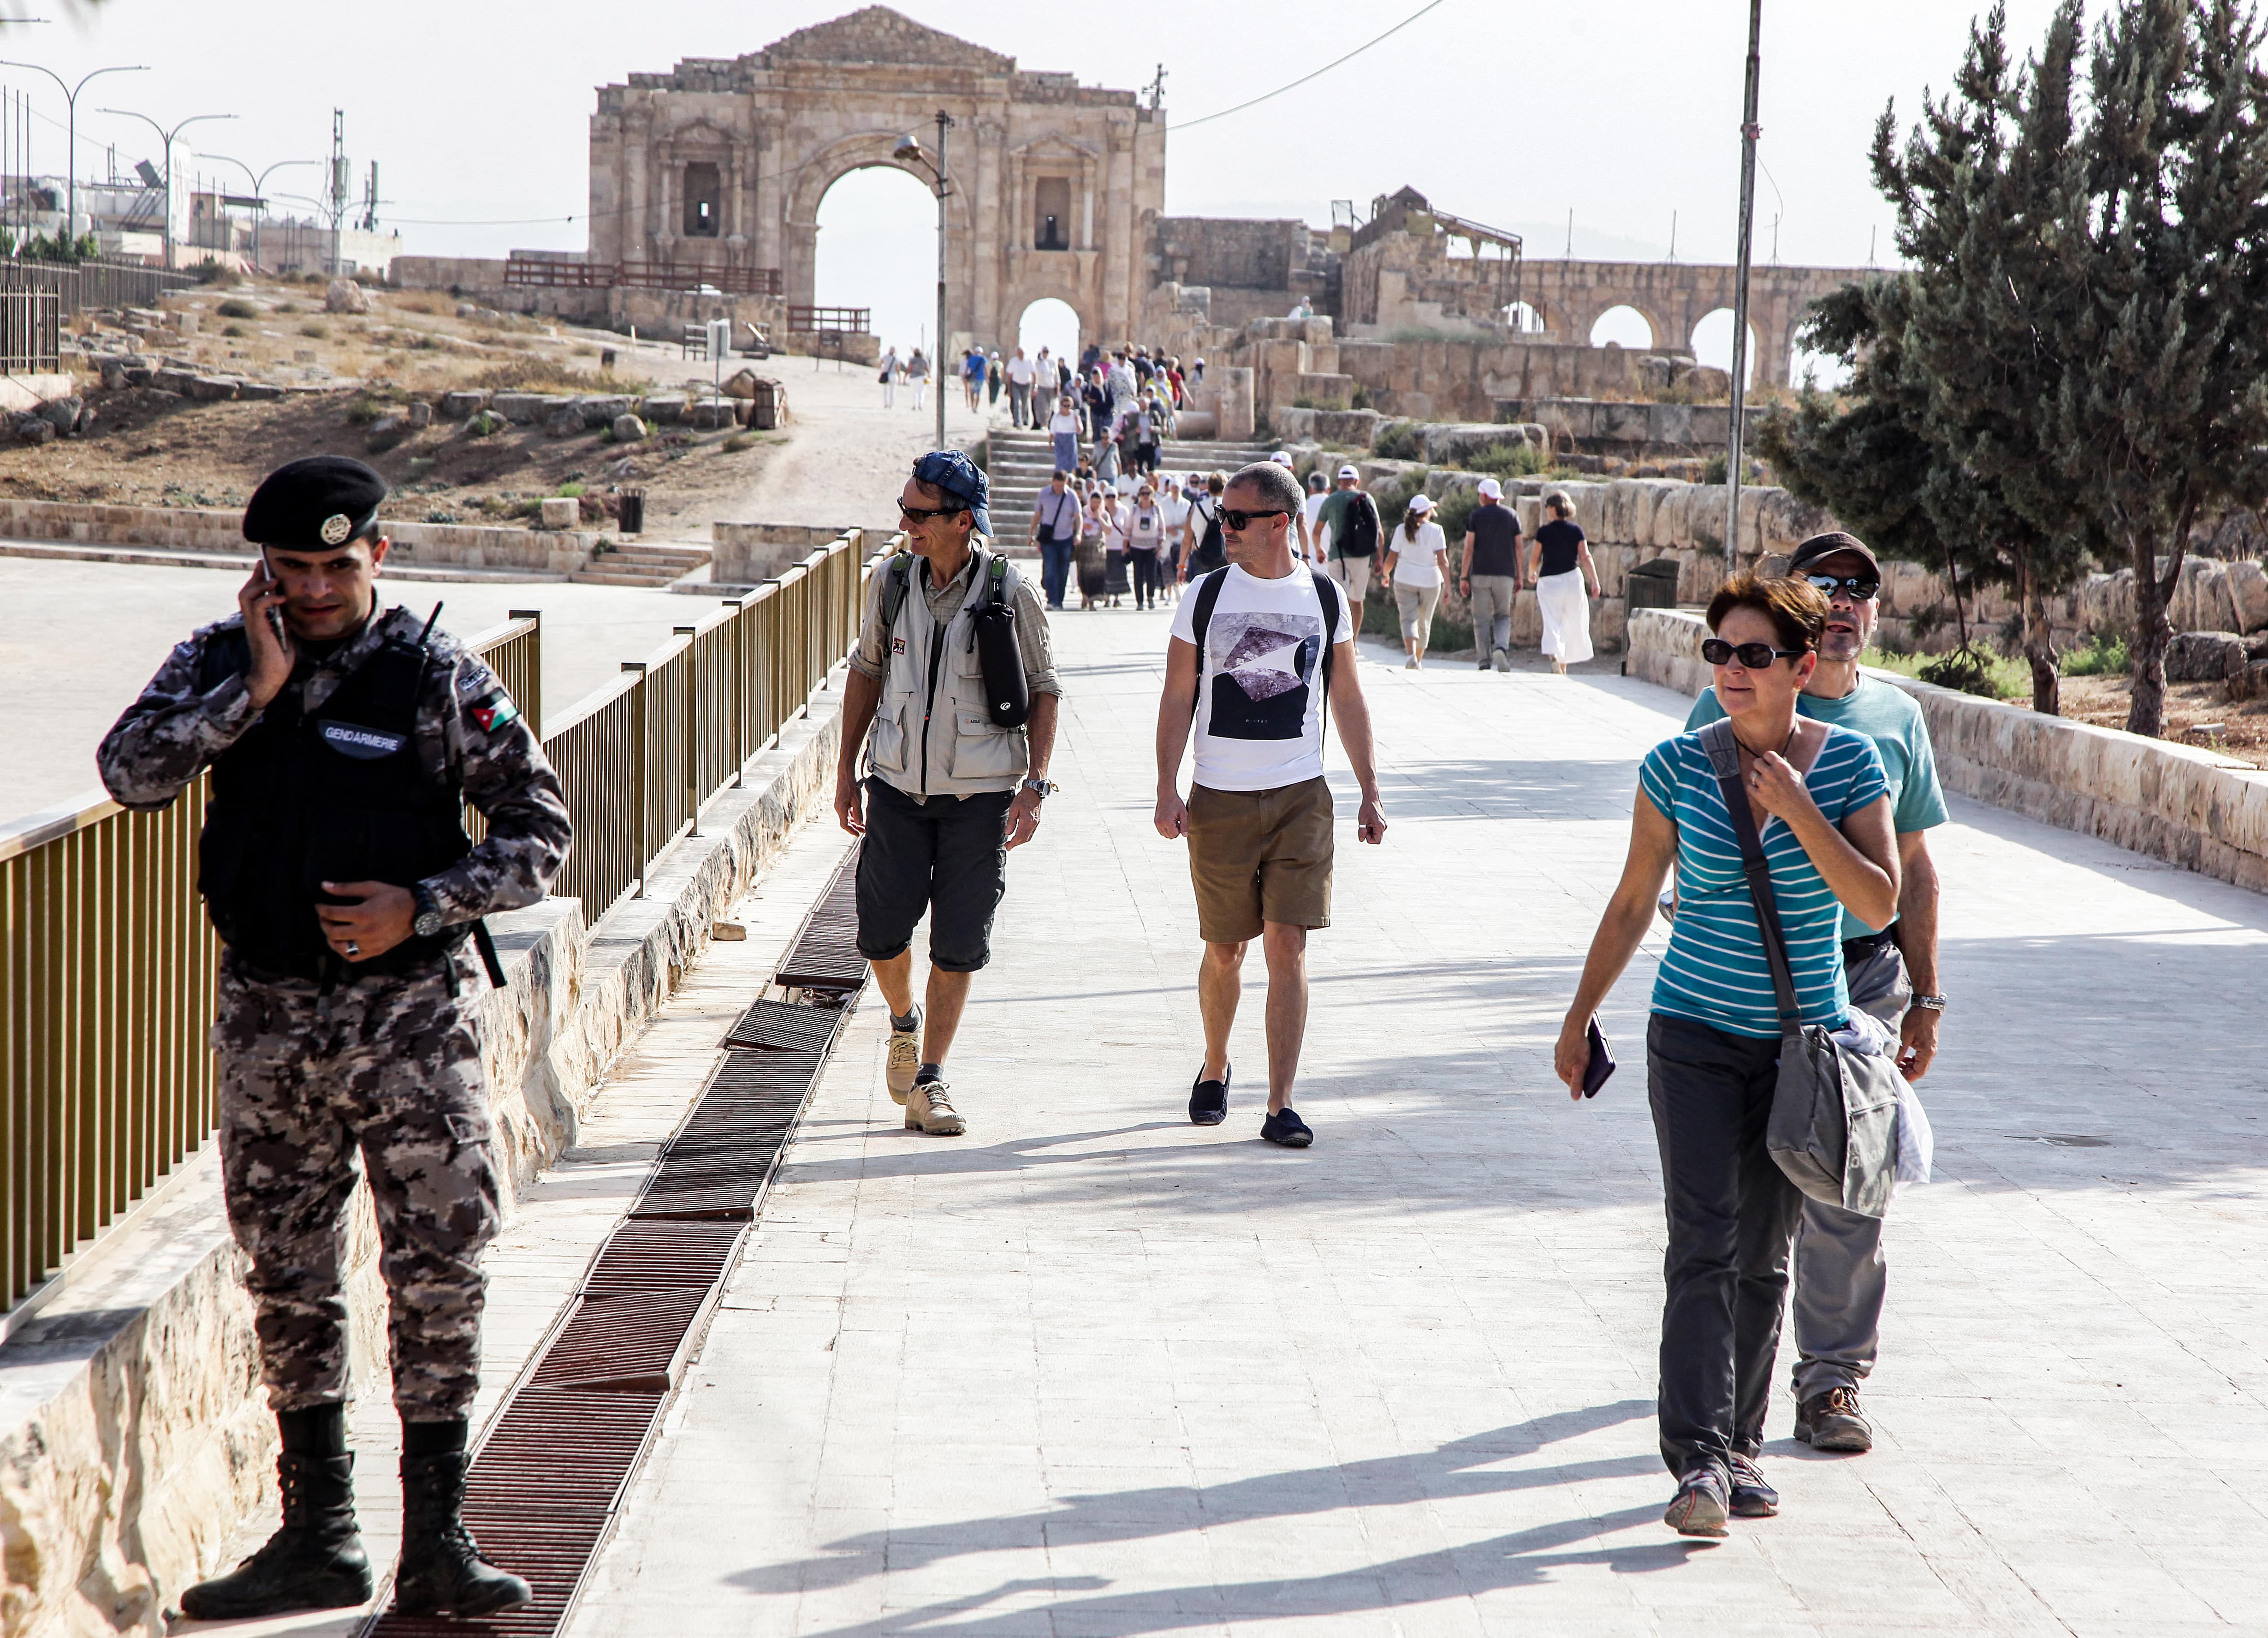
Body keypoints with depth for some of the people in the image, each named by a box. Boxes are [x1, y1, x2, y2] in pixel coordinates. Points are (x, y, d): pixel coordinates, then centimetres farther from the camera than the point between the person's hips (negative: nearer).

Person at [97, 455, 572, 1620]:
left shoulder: (438, 676, -5)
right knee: (285, 1277, 9)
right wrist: (255, 689, -19)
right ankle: (317, 1536, 20)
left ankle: (435, 1542, 4)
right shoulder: (217, 663, 2)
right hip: (267, 1014, 3)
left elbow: (541, 830, -3)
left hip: (414, 1012, -3)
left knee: (438, 1271, -4)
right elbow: (130, 772, -13)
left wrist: (425, 906, -15)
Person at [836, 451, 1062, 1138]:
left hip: (980, 791, -2)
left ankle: (929, 1083, 10)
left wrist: (1034, 785, -7)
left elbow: (1043, 689, 0)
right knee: (882, 932, -1)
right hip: (897, 782, 2)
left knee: (958, 945, -2)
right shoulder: (893, 581, 0)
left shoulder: (1009, 592, -8)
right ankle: (904, 1023, 31)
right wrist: (846, 771, 11)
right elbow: (867, 670, 13)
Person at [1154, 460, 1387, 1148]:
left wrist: (1370, 793, 8)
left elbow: (1348, 700, 10)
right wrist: (1168, 788, -6)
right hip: (1220, 799, 0)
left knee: (1288, 946, -8)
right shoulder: (1206, 596, 1)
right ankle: (1215, 1068, 34)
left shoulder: (1325, 599, 3)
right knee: (1224, 949, 9)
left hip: (1301, 797, 0)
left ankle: (1281, 1106, -5)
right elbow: (1177, 697, 3)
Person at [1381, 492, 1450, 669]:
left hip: (1405, 581, 0)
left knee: (1409, 619, -4)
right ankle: (1419, 661, 25)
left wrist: (1386, 575, 18)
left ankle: (1412, 656, -28)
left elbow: (1391, 560, -1)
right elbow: (1442, 561, -14)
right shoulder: (1435, 530, -8)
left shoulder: (1402, 530, -3)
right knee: (1424, 622, 15)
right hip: (1430, 582, 0)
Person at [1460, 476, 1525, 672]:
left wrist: (1463, 577, -2)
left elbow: (1469, 547, -5)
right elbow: (1518, 548, 4)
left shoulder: (1475, 516, 0)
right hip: (1505, 575, 1)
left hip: (1480, 574, -1)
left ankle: (1485, 662, -1)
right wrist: (1519, 577, 10)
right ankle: (1502, 647, -15)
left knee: (1482, 620, 4)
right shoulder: (1512, 515, 6)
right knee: (1503, 616, 13)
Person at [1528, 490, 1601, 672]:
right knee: (1573, 623, 16)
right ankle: (1564, 665, 24)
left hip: (1548, 580, -2)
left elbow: (1535, 559, -1)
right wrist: (1595, 581, -10)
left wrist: (1531, 574, 19)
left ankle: (1553, 655, -31)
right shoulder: (1576, 530, -1)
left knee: (1552, 623, -4)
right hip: (1572, 578, 2)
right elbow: (1585, 557, -8)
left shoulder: (1544, 531, -5)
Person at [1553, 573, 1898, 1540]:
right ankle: (1697, 1460, -16)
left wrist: (1798, 810, -18)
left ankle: (1738, 1449, 19)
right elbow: (1634, 902, 7)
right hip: (1696, 1035, -1)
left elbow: (1880, 904, -10)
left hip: (1803, 1040, 1)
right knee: (1704, 1243, -12)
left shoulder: (1847, 762, -3)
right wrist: (1579, 1020, 10)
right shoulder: (1678, 767, -3)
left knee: (1764, 1257, 8)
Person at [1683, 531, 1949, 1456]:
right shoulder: (1727, 710, 0)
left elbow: (1914, 870, 14)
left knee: (1846, 1193, 0)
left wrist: (1923, 999, 12)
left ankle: (1834, 1379, 9)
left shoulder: (1896, 721, 9)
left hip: (1863, 974, 2)